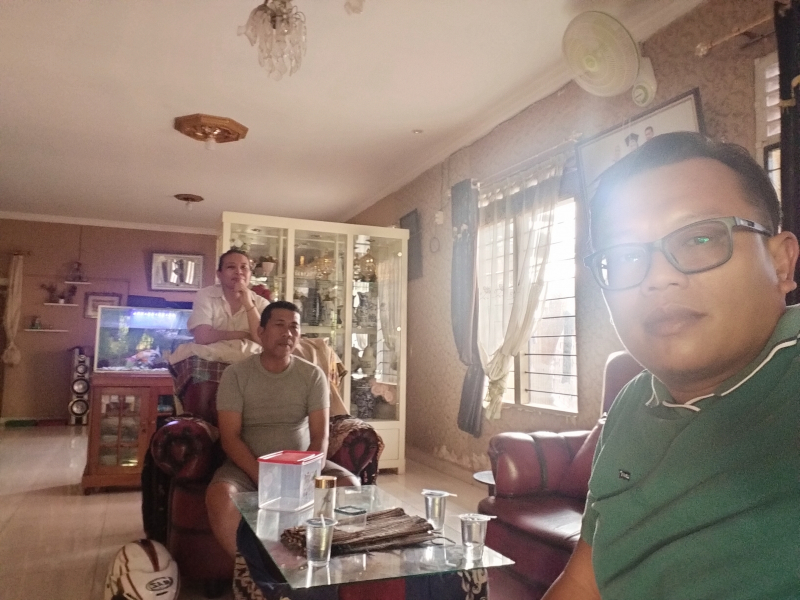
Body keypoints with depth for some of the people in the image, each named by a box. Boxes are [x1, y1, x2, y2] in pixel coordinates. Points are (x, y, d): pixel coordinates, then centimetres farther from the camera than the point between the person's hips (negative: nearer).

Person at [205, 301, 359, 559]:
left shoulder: (313, 375, 1)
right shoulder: (235, 374, -3)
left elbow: (320, 436, -4)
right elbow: (230, 437, -9)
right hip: (248, 465, -1)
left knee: (350, 485, -23)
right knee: (219, 496, -32)